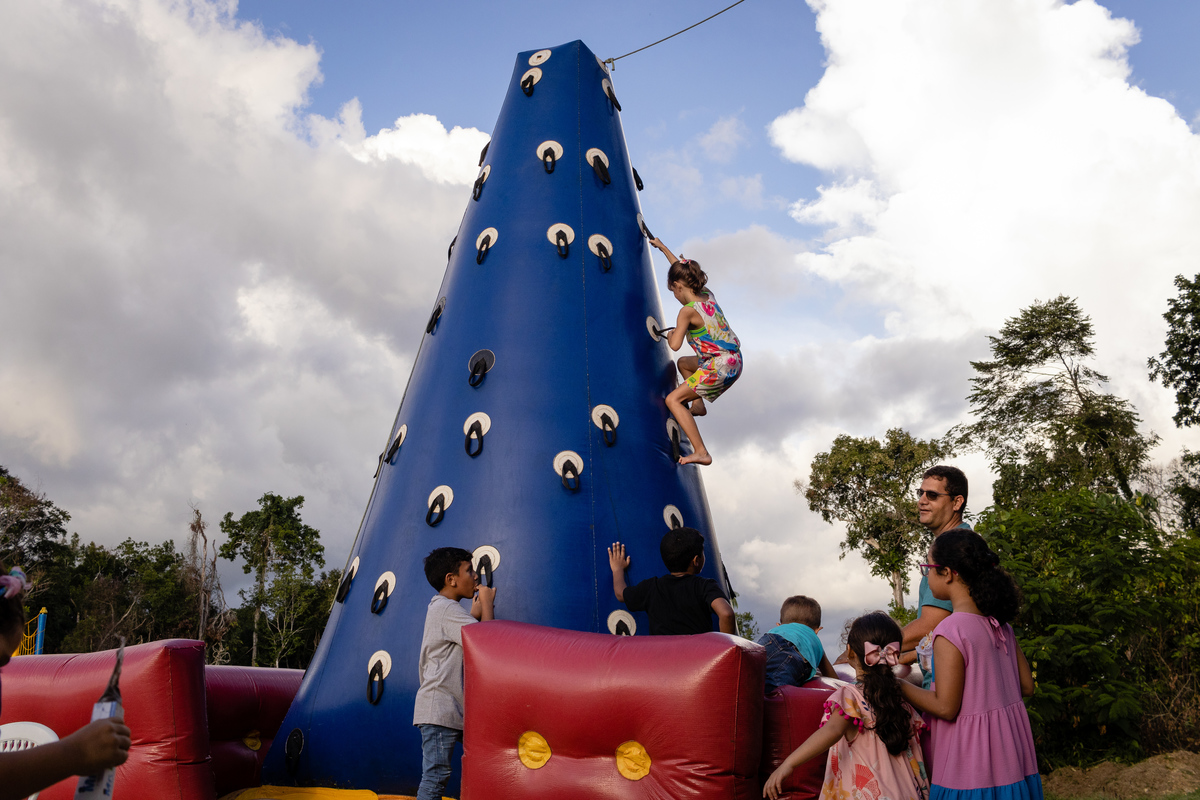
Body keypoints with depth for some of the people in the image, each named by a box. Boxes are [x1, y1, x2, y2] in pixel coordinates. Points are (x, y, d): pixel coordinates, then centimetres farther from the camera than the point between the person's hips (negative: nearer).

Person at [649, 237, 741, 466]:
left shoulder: (688, 311, -17)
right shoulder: (708, 294, 8)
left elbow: (675, 345, -24)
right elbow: (683, 270, 23)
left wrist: (670, 334, 0)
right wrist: (662, 247, 33)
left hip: (719, 367, -9)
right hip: (734, 361, 9)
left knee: (673, 399, -9)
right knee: (683, 363, 32)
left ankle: (701, 453, -15)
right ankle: (698, 404, 33)